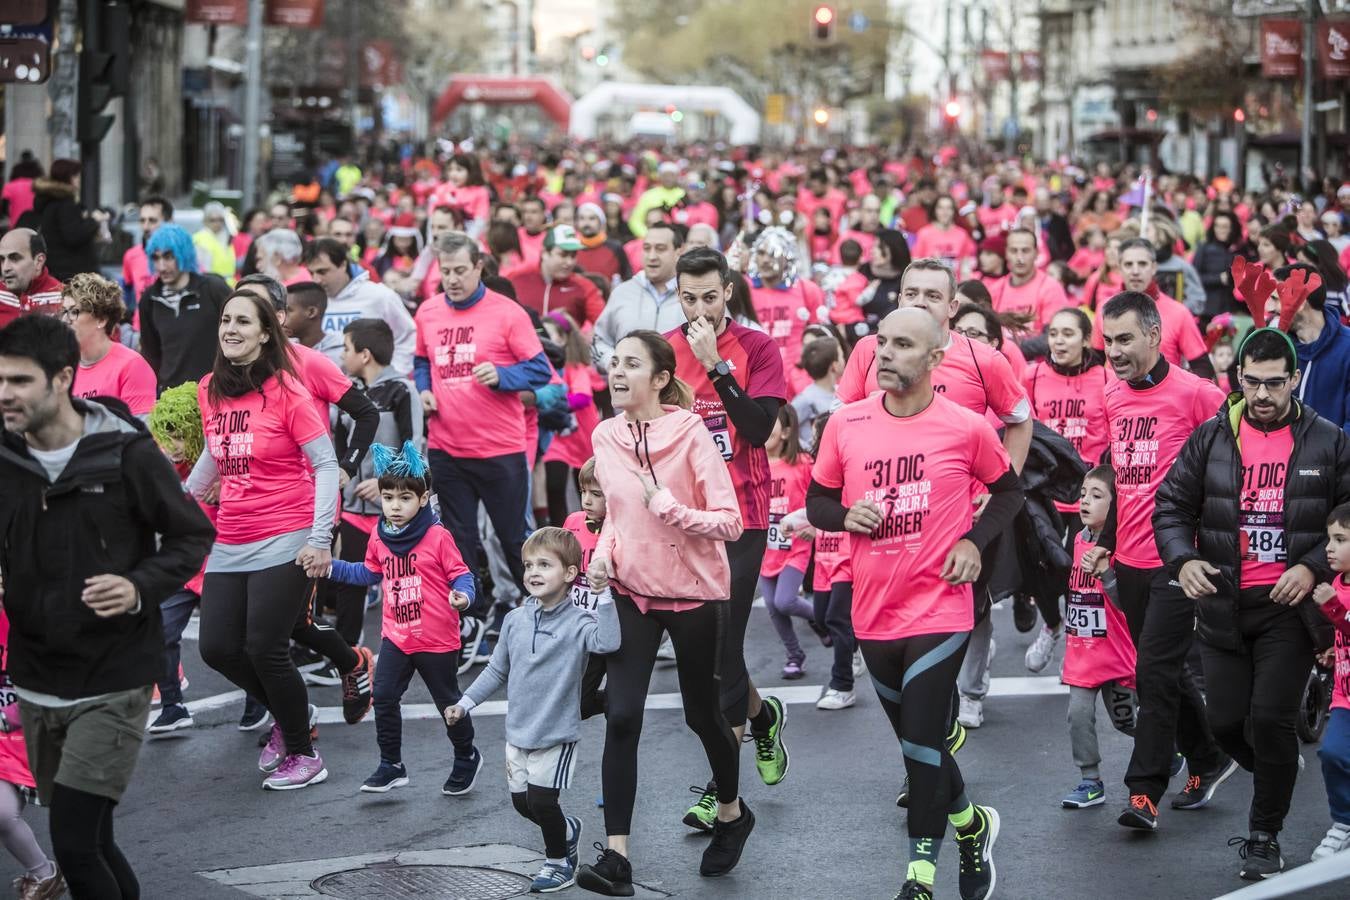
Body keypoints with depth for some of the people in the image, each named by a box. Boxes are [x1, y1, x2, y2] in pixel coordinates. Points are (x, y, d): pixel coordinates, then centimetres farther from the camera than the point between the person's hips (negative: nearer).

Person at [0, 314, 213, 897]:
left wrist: (140, 588, -19)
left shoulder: (126, 453, -12)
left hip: (112, 684, -5)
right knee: (90, 843, 13)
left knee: (74, 843, -12)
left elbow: (192, 537, -2)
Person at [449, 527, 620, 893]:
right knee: (521, 801, 13)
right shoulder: (515, 620, 1)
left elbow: (607, 641, -36)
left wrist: (603, 595, -41)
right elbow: (497, 671, 13)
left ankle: (558, 862, 20)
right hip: (518, 731, 6)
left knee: (541, 801, -5)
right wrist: (465, 703, 11)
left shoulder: (577, 622, -14)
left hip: (557, 733, -6)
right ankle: (567, 830, 41)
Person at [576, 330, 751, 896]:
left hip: (694, 592, -3)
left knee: (701, 713, 12)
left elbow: (730, 522, -17)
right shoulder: (606, 436, -1)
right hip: (631, 590, 3)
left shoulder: (691, 433, -16)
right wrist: (603, 553, -3)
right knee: (621, 718, -9)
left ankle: (731, 812, 40)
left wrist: (670, 507, -28)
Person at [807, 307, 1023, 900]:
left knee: (921, 743, -10)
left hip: (939, 610, -4)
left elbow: (1007, 490, 10)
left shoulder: (967, 428, -6)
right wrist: (846, 514, -11)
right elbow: (817, 501, 11)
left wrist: (975, 542, -5)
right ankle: (972, 824, 42)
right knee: (915, 740, 17)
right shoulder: (846, 424, 0)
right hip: (874, 612, 4)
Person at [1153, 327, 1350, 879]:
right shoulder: (1210, 439, 3)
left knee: (1270, 718, -9)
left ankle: (1264, 838, 8)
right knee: (1225, 720, 4)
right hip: (1223, 605, 3)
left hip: (1291, 606, -2)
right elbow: (1171, 504, 6)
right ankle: (1276, 772, 38)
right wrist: (1183, 559, -12)